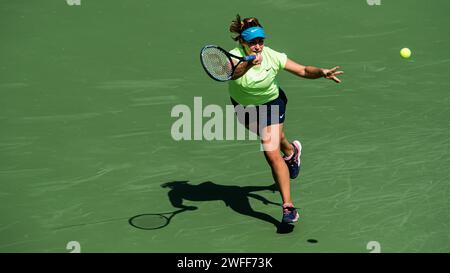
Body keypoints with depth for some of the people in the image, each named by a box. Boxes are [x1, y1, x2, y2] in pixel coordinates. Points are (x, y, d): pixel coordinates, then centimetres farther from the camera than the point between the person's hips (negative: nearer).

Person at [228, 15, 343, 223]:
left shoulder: (272, 57, -26)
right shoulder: (235, 56, -29)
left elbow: (304, 71, -22)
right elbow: (231, 73, -53)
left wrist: (322, 72, -42)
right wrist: (248, 64, -73)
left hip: (271, 104, -2)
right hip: (243, 106, 3)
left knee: (272, 154, -16)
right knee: (274, 138, 28)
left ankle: (288, 206, -11)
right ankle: (291, 150, 63)